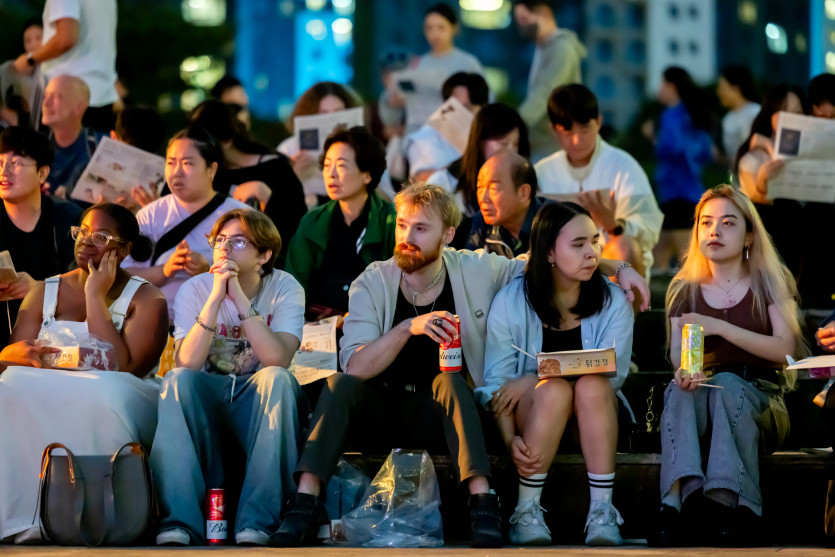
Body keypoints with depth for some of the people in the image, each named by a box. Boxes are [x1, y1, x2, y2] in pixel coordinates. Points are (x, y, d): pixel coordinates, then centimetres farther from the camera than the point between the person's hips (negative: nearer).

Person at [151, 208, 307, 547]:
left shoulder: (285, 289, -5)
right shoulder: (195, 289, -3)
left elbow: (278, 360, -23)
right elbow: (187, 363, -18)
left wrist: (240, 297, -26)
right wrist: (216, 298, -25)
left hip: (260, 403, -1)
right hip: (206, 401, 1)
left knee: (278, 379, -33)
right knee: (177, 379, -30)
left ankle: (257, 525, -37)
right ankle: (179, 524, -35)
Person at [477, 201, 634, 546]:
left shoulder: (613, 301, 0)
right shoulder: (511, 301, -2)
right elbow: (496, 382, -4)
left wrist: (531, 381, -21)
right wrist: (510, 440, -22)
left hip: (594, 412, 1)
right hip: (531, 414, -1)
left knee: (591, 385, -33)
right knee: (555, 388, -34)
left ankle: (602, 512, -33)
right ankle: (527, 512, -25)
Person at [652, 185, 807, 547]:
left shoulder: (769, 283, 8)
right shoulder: (685, 291, 15)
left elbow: (785, 348, -6)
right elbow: (678, 353, 1)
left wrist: (719, 326, -15)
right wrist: (684, 371, -26)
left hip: (759, 398, -1)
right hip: (705, 396, 1)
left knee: (728, 384, -36)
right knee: (680, 391, -34)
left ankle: (727, 502, -49)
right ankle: (675, 501, -56)